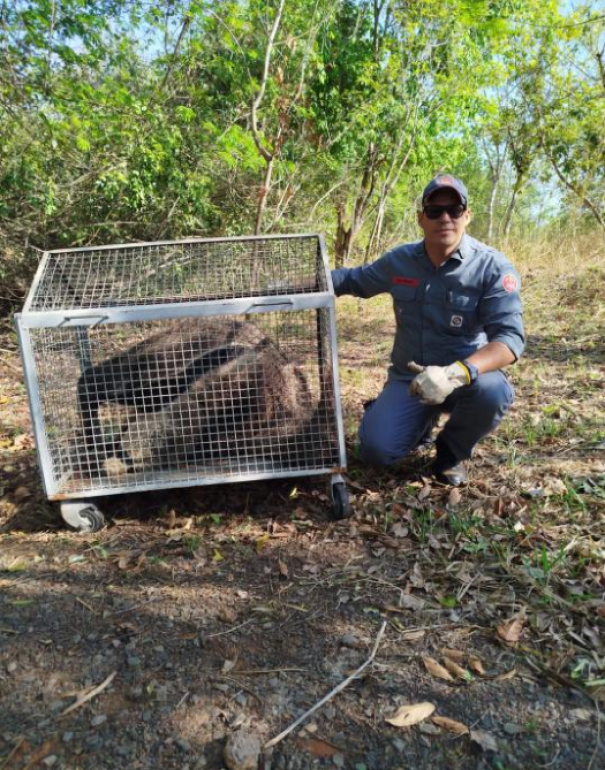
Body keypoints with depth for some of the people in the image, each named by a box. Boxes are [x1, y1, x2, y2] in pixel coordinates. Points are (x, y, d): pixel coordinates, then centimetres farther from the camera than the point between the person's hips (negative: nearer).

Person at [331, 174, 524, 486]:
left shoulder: (493, 268, -14)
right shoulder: (398, 261, -2)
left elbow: (509, 337, -25)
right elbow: (354, 279, 17)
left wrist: (457, 373, -43)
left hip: (465, 376, -2)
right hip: (408, 377, 3)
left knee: (492, 391, -37)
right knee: (376, 450, -18)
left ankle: (452, 451, -1)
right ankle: (424, 419, 20)